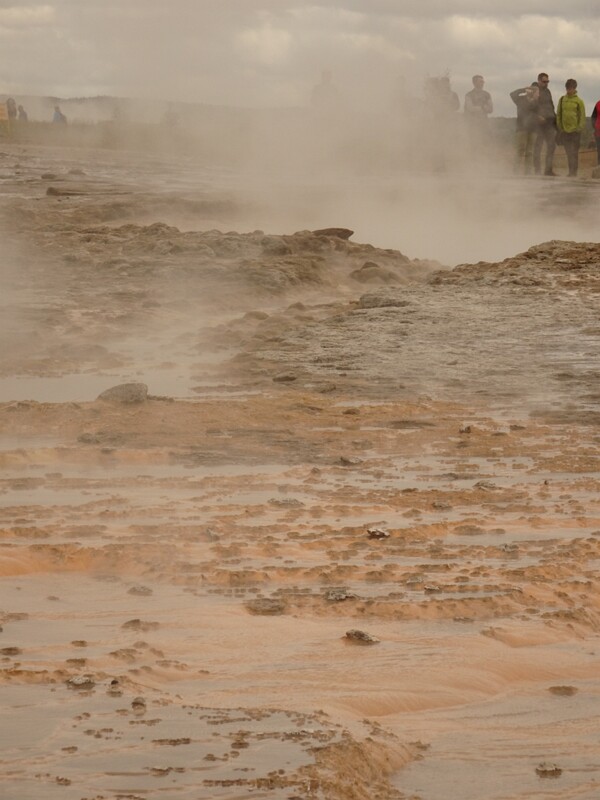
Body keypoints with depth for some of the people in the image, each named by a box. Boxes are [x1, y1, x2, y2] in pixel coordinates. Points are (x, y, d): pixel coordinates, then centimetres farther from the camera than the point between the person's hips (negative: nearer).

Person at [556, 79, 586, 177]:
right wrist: (559, 128, 6)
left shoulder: (579, 101, -2)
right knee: (568, 152, 6)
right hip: (564, 130, 3)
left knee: (574, 152, -3)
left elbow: (582, 116, 0)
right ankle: (570, 171, 12)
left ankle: (574, 171, -1)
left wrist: (580, 128, -6)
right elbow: (558, 114, 11)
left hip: (575, 131, -3)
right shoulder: (562, 100, 7)